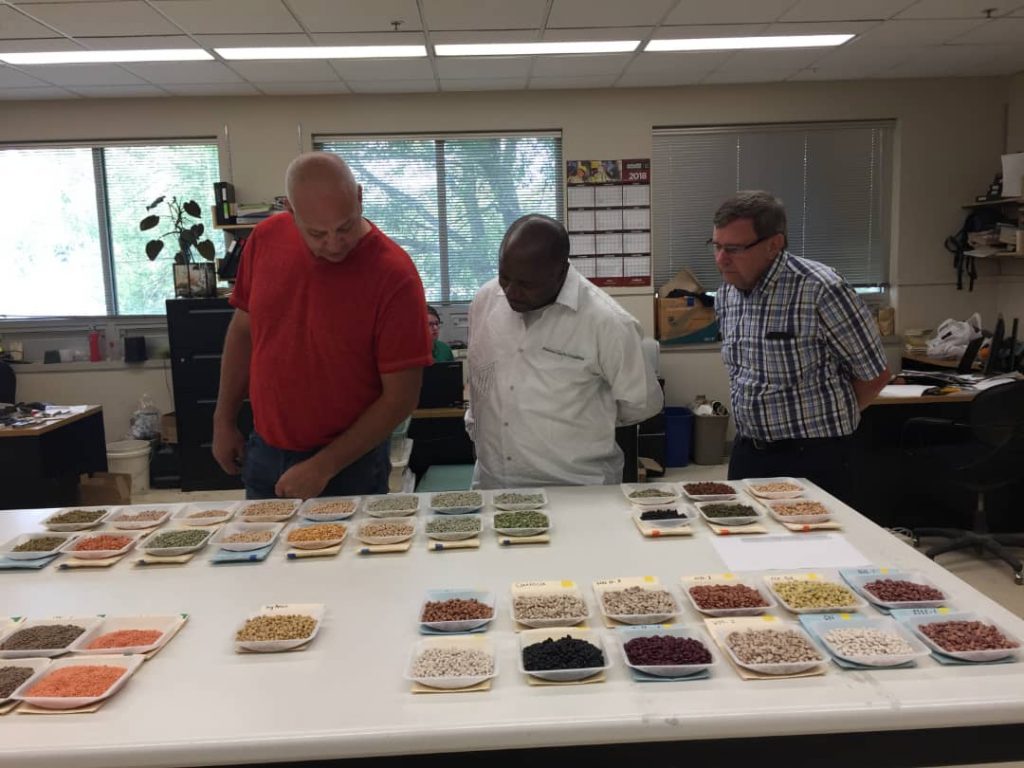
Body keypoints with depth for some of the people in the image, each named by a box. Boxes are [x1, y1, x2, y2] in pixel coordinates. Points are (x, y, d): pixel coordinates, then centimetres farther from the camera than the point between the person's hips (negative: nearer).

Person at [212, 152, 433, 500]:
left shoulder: (395, 275, -21)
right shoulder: (266, 239, -6)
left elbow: (401, 397, -18)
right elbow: (243, 330, 7)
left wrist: (323, 468, -17)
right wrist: (224, 421, 8)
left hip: (350, 464, -4)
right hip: (263, 453, 5)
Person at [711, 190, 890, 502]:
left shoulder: (820, 289, -19)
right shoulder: (726, 294, 2)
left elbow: (874, 375, -8)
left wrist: (820, 420, 4)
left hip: (812, 455, -6)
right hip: (746, 451, 6)